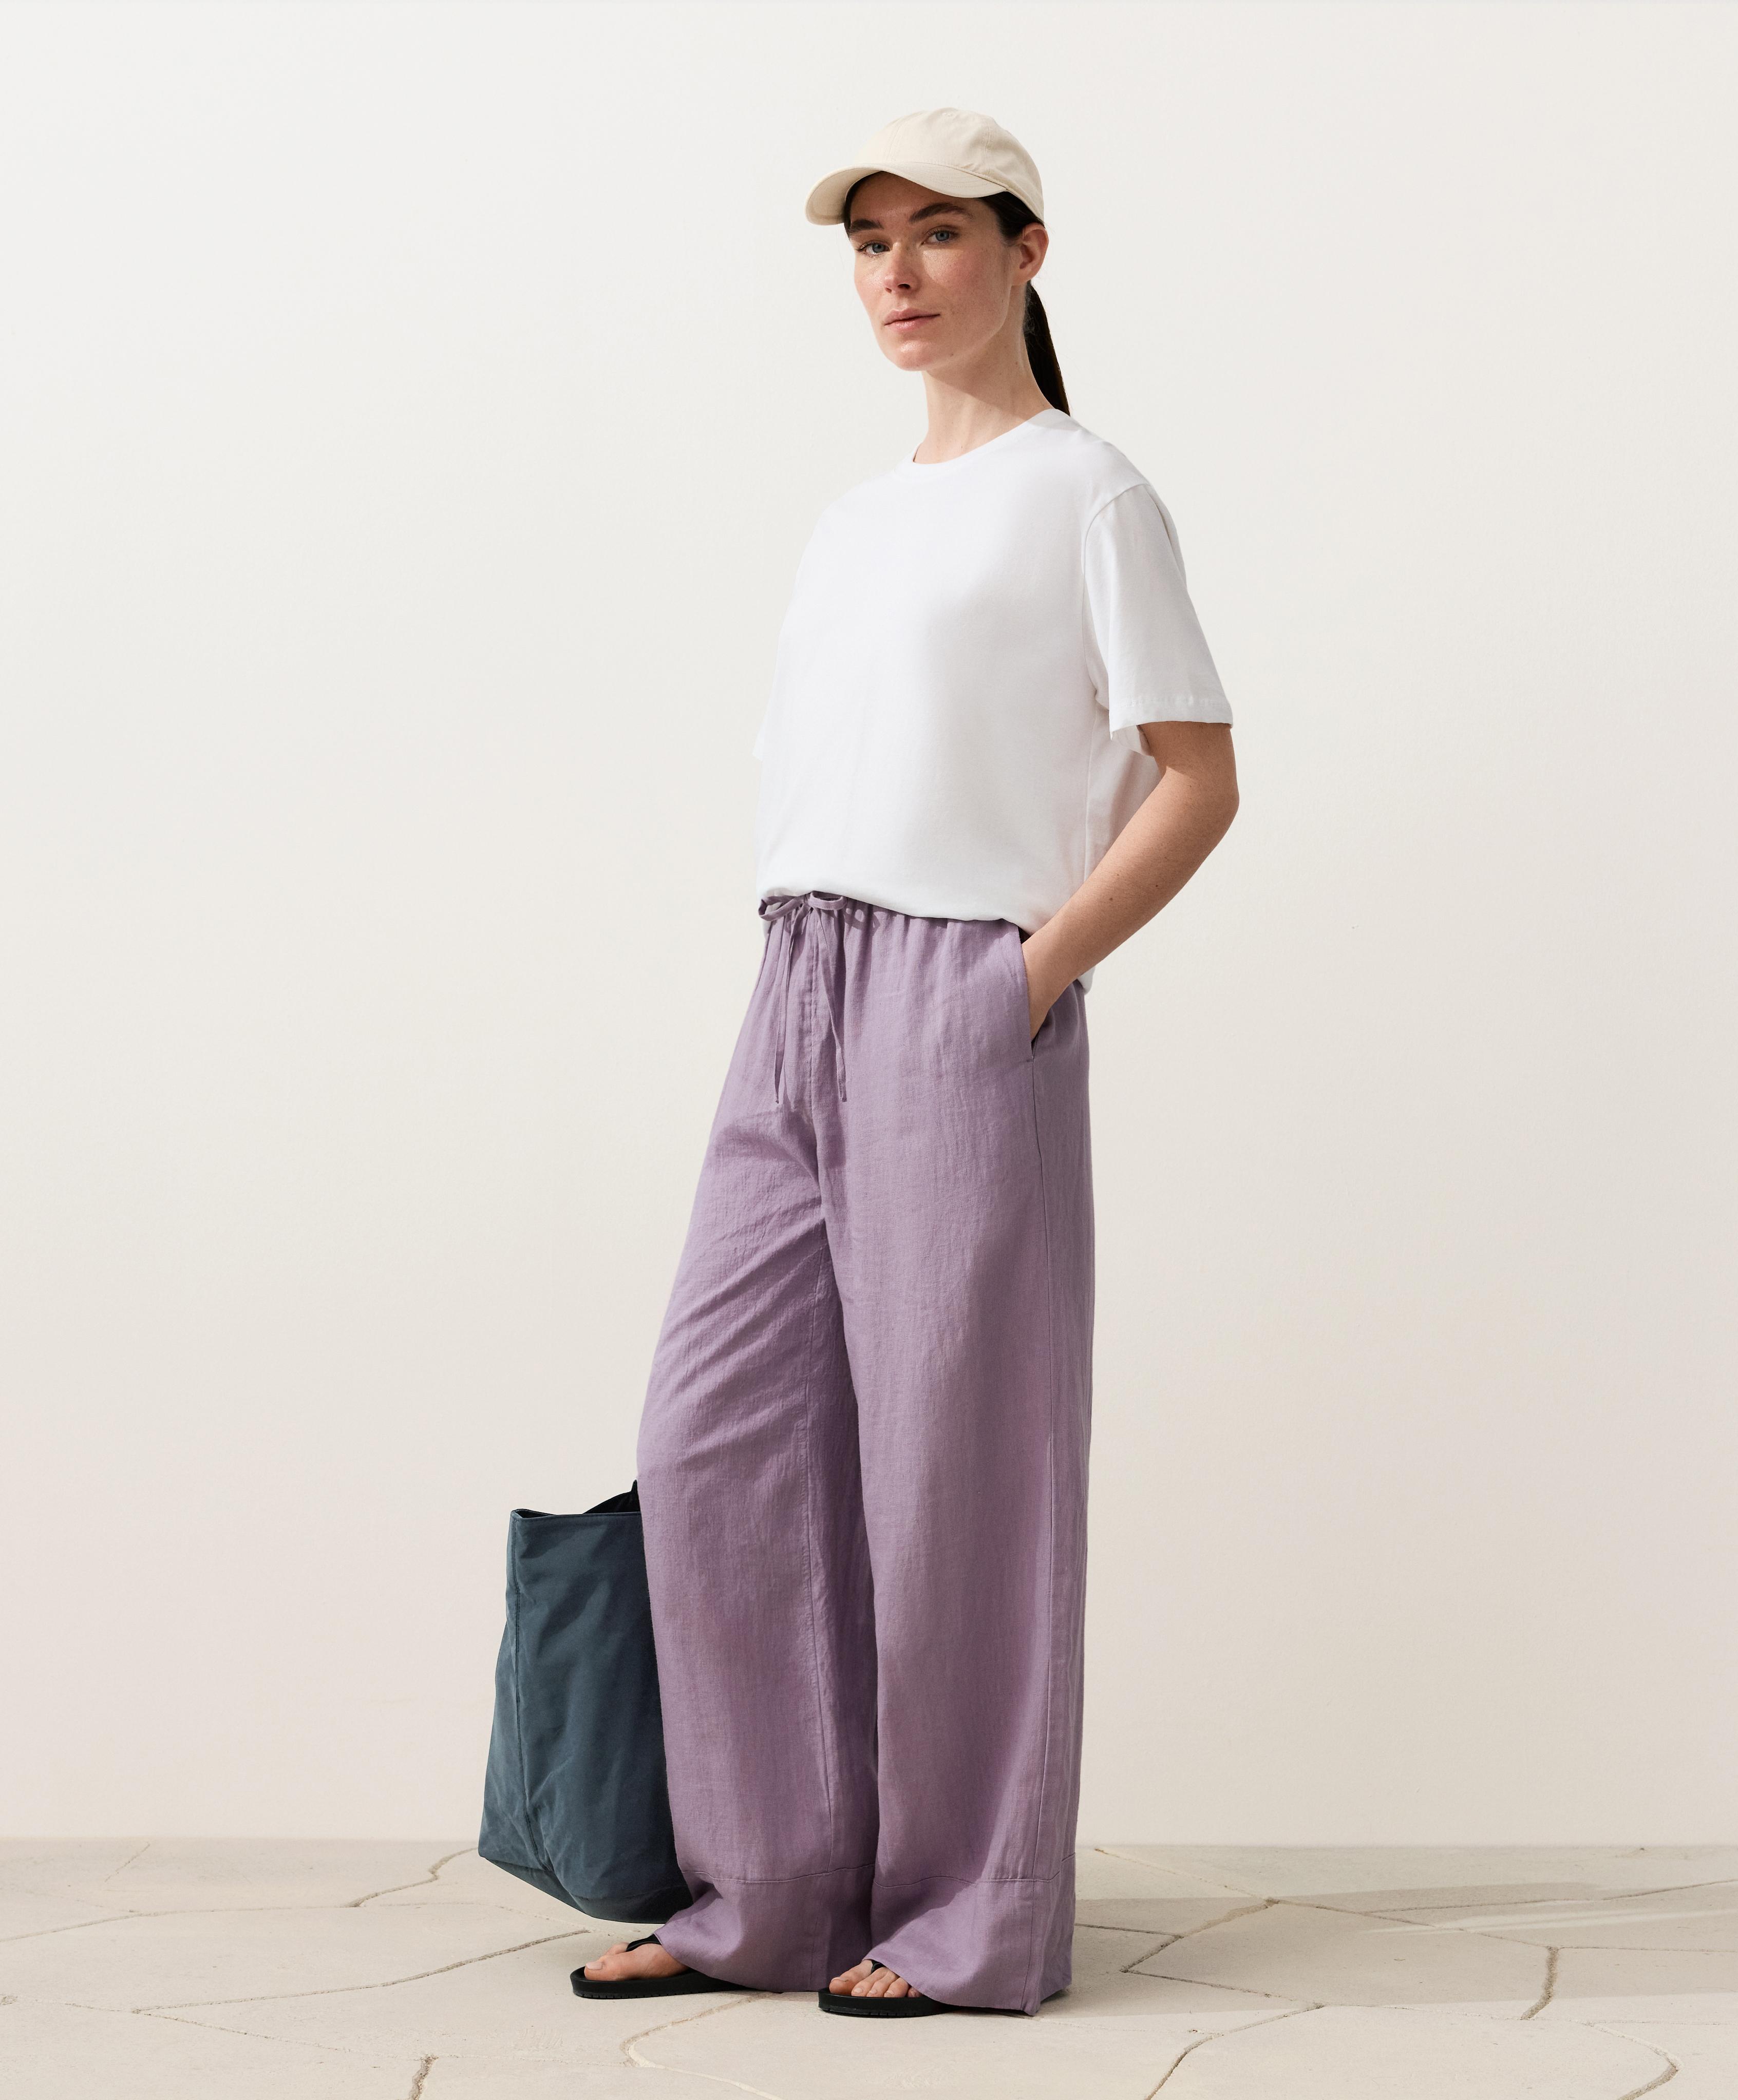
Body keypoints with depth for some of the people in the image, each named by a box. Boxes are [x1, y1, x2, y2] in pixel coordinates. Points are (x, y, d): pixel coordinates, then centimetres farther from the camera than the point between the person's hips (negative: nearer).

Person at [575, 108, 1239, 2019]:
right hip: (796, 999, 7)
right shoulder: (850, 524, 21)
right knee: (716, 1440, 2)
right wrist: (812, 992, 9)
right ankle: (775, 1893, 11)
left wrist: (1034, 973, -11)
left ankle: (971, 1919, 6)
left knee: (952, 1456, -4)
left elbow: (1198, 783, -3)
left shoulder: (1084, 497, 1)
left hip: (966, 1003, -7)